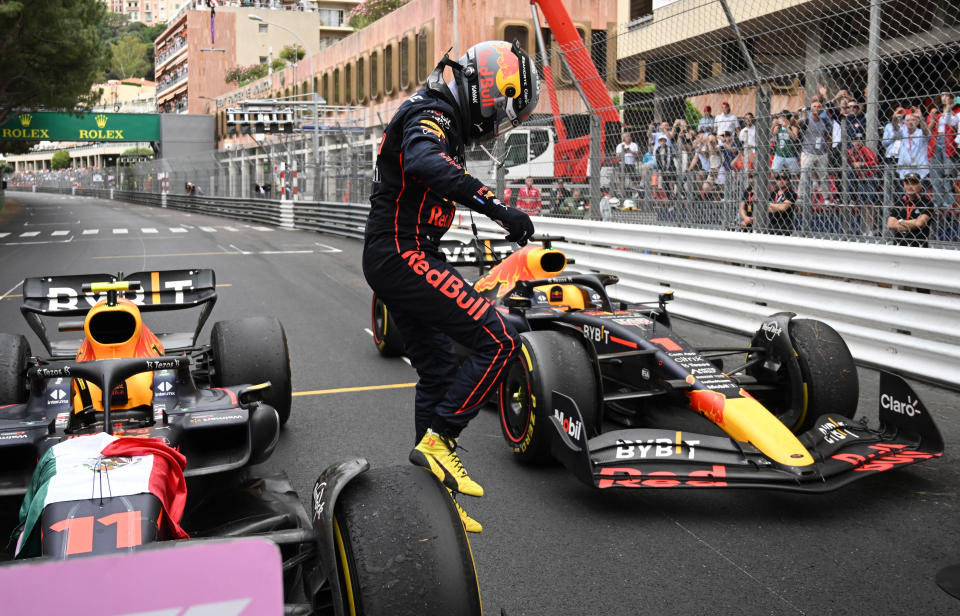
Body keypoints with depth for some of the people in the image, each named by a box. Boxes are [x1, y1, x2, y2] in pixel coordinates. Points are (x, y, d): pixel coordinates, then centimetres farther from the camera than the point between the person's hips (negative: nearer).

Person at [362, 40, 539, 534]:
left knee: (438, 371, 13)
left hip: (391, 261, 11)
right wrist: (496, 207, -38)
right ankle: (437, 440, -8)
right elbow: (424, 164, -36)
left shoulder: (438, 119, 22)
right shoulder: (430, 115, -13)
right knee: (497, 341, -16)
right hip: (405, 257, -11)